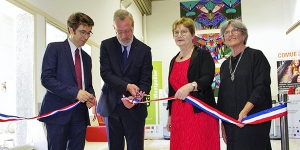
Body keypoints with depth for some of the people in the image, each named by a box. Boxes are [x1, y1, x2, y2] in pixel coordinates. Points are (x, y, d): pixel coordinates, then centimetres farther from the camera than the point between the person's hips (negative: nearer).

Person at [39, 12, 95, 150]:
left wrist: (91, 97, -3)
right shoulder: (54, 48, 0)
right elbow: (46, 78, -11)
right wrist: (75, 92, -20)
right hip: (58, 112, -5)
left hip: (80, 114, 6)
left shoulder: (86, 58, 19)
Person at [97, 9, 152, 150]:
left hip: (135, 108, -1)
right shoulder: (106, 45, 1)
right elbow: (105, 73, -8)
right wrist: (127, 86, -22)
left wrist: (136, 98, -23)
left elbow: (146, 81, -4)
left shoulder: (144, 50, -1)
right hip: (111, 106, 1)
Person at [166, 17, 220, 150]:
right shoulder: (173, 61, 15)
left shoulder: (203, 55, -2)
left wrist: (190, 86, -36)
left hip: (200, 114, -5)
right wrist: (170, 115, 18)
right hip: (179, 116, 6)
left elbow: (208, 79, -17)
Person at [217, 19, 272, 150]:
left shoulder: (256, 56, -2)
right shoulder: (225, 65, 14)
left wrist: (245, 111, -24)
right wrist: (223, 124, 12)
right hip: (231, 123, 5)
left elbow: (262, 87, -12)